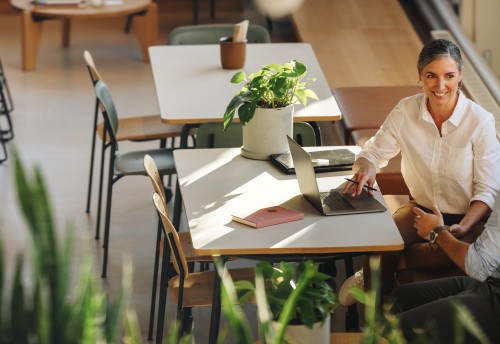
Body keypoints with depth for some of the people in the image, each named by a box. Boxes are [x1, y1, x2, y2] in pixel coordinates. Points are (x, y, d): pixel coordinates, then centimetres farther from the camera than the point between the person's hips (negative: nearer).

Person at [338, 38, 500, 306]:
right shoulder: (405, 111, -7)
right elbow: (375, 151, 7)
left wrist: (462, 228, -27)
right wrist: (366, 167, -19)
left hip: (468, 217, -2)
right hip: (421, 209, 2)